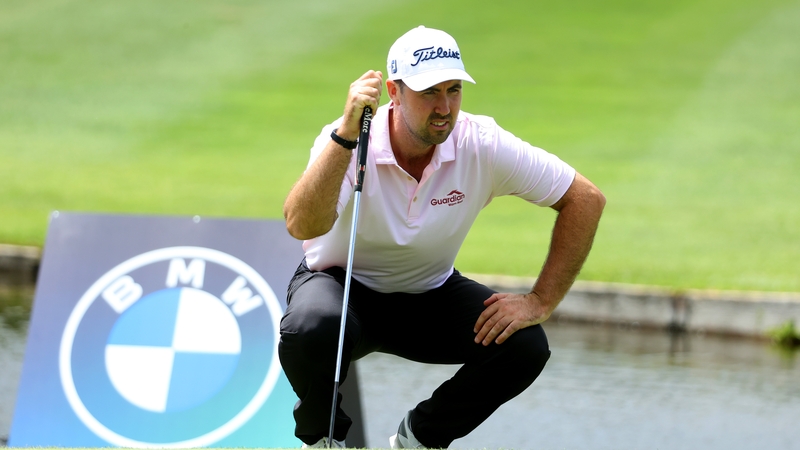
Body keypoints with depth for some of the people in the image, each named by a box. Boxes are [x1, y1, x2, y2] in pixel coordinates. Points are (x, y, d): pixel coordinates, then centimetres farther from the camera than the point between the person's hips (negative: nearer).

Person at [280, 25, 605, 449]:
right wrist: (346, 132, -52)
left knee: (525, 346, -22)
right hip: (342, 285, -3)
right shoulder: (350, 142, -27)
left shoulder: (483, 146, -20)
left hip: (430, 293, 3)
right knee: (311, 329, -38)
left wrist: (540, 302, -18)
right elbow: (301, 225, -44)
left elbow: (585, 199, -13)